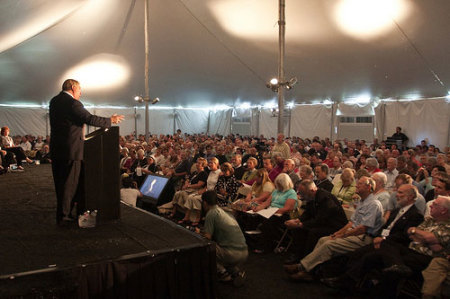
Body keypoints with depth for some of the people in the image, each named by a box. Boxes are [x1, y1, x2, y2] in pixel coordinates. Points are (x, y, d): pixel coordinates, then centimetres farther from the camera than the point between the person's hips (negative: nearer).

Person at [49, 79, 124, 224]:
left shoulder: (54, 101, 12)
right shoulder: (73, 103, -15)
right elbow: (90, 119, -18)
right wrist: (110, 120, -9)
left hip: (56, 147, 9)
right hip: (71, 149, -9)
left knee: (60, 182, 15)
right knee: (70, 183, 1)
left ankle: (61, 212, 26)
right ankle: (64, 215, 6)